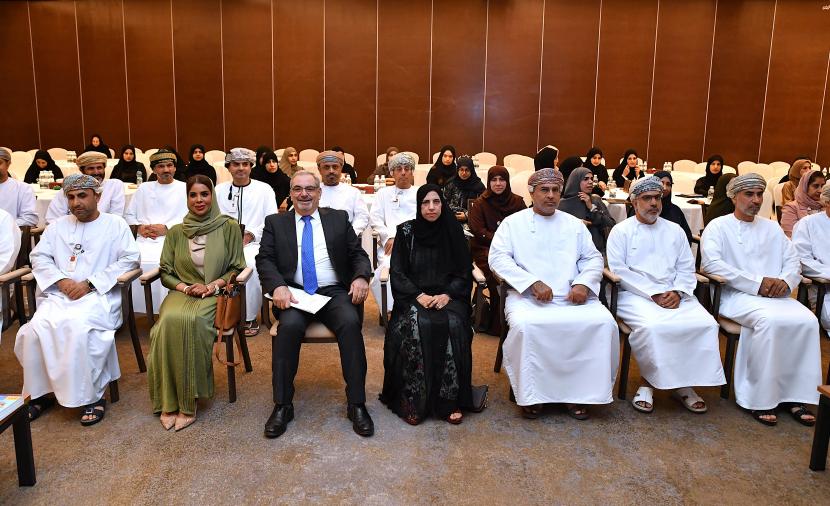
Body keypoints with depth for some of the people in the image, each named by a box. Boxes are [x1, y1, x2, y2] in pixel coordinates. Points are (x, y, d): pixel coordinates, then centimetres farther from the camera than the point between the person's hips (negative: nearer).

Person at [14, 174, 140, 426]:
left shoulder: (116, 224, 7)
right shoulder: (58, 225, 21)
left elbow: (129, 260, -4)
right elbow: (39, 256, 15)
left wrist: (89, 284, -11)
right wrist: (61, 280, -6)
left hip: (98, 295, -4)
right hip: (59, 294, 4)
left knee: (77, 326, -32)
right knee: (36, 328, -23)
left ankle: (92, 396, -19)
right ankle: (39, 393, -6)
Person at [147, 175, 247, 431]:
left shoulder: (229, 227, 5)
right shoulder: (175, 232, 12)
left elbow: (237, 268, 5)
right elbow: (165, 273, 13)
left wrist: (214, 285, -10)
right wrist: (186, 287, -5)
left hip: (215, 294, -2)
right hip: (181, 292, 3)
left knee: (192, 321, -35)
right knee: (169, 321, -32)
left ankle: (188, 403, -22)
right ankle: (169, 402, -21)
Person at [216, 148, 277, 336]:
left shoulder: (264, 189, 10)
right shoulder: (219, 190, 17)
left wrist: (250, 234, -10)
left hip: (254, 242, -2)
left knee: (251, 264, -35)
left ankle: (250, 318, -18)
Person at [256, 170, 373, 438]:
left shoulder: (339, 218, 16)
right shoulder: (275, 222, 15)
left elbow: (358, 254, 12)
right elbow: (264, 259, 5)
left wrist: (361, 277, -11)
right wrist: (277, 286, -16)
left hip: (335, 292, 1)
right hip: (294, 293, 0)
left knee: (351, 323, -30)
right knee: (289, 325, -32)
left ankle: (356, 404, -20)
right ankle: (282, 406, -18)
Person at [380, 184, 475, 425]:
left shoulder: (454, 231, 7)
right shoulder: (406, 231, 4)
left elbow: (464, 273, 6)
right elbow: (397, 272, 1)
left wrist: (447, 295, -13)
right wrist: (419, 295, -15)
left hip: (447, 296, 1)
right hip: (413, 296, 0)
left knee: (453, 325, -31)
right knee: (415, 325, -32)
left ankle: (450, 400, -20)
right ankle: (413, 400, -20)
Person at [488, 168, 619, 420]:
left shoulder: (574, 224, 20)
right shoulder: (513, 222, 9)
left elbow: (593, 258, 18)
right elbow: (498, 258, -3)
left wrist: (584, 283, -5)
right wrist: (533, 282, -15)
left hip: (572, 297, 3)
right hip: (527, 296, -3)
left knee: (604, 322, -23)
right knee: (525, 325, -34)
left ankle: (580, 390, -8)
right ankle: (530, 393, -14)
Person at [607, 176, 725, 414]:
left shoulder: (675, 231, 19)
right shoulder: (621, 231, 5)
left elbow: (686, 269, 13)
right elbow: (618, 270, -6)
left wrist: (677, 292, -8)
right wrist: (654, 294, -13)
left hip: (674, 296, 4)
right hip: (635, 295, -4)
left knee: (706, 323, -21)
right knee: (652, 325, -34)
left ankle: (684, 383, -7)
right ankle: (649, 381, -11)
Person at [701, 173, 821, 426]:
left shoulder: (772, 228, 22)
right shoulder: (718, 226, 3)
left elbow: (793, 260, 18)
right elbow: (711, 263, -12)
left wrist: (786, 280, -7)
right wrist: (757, 283, -15)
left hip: (776, 295, 6)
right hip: (736, 295, -5)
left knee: (807, 320, -22)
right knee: (769, 320, -33)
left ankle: (795, 395, -11)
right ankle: (759, 398, -21)